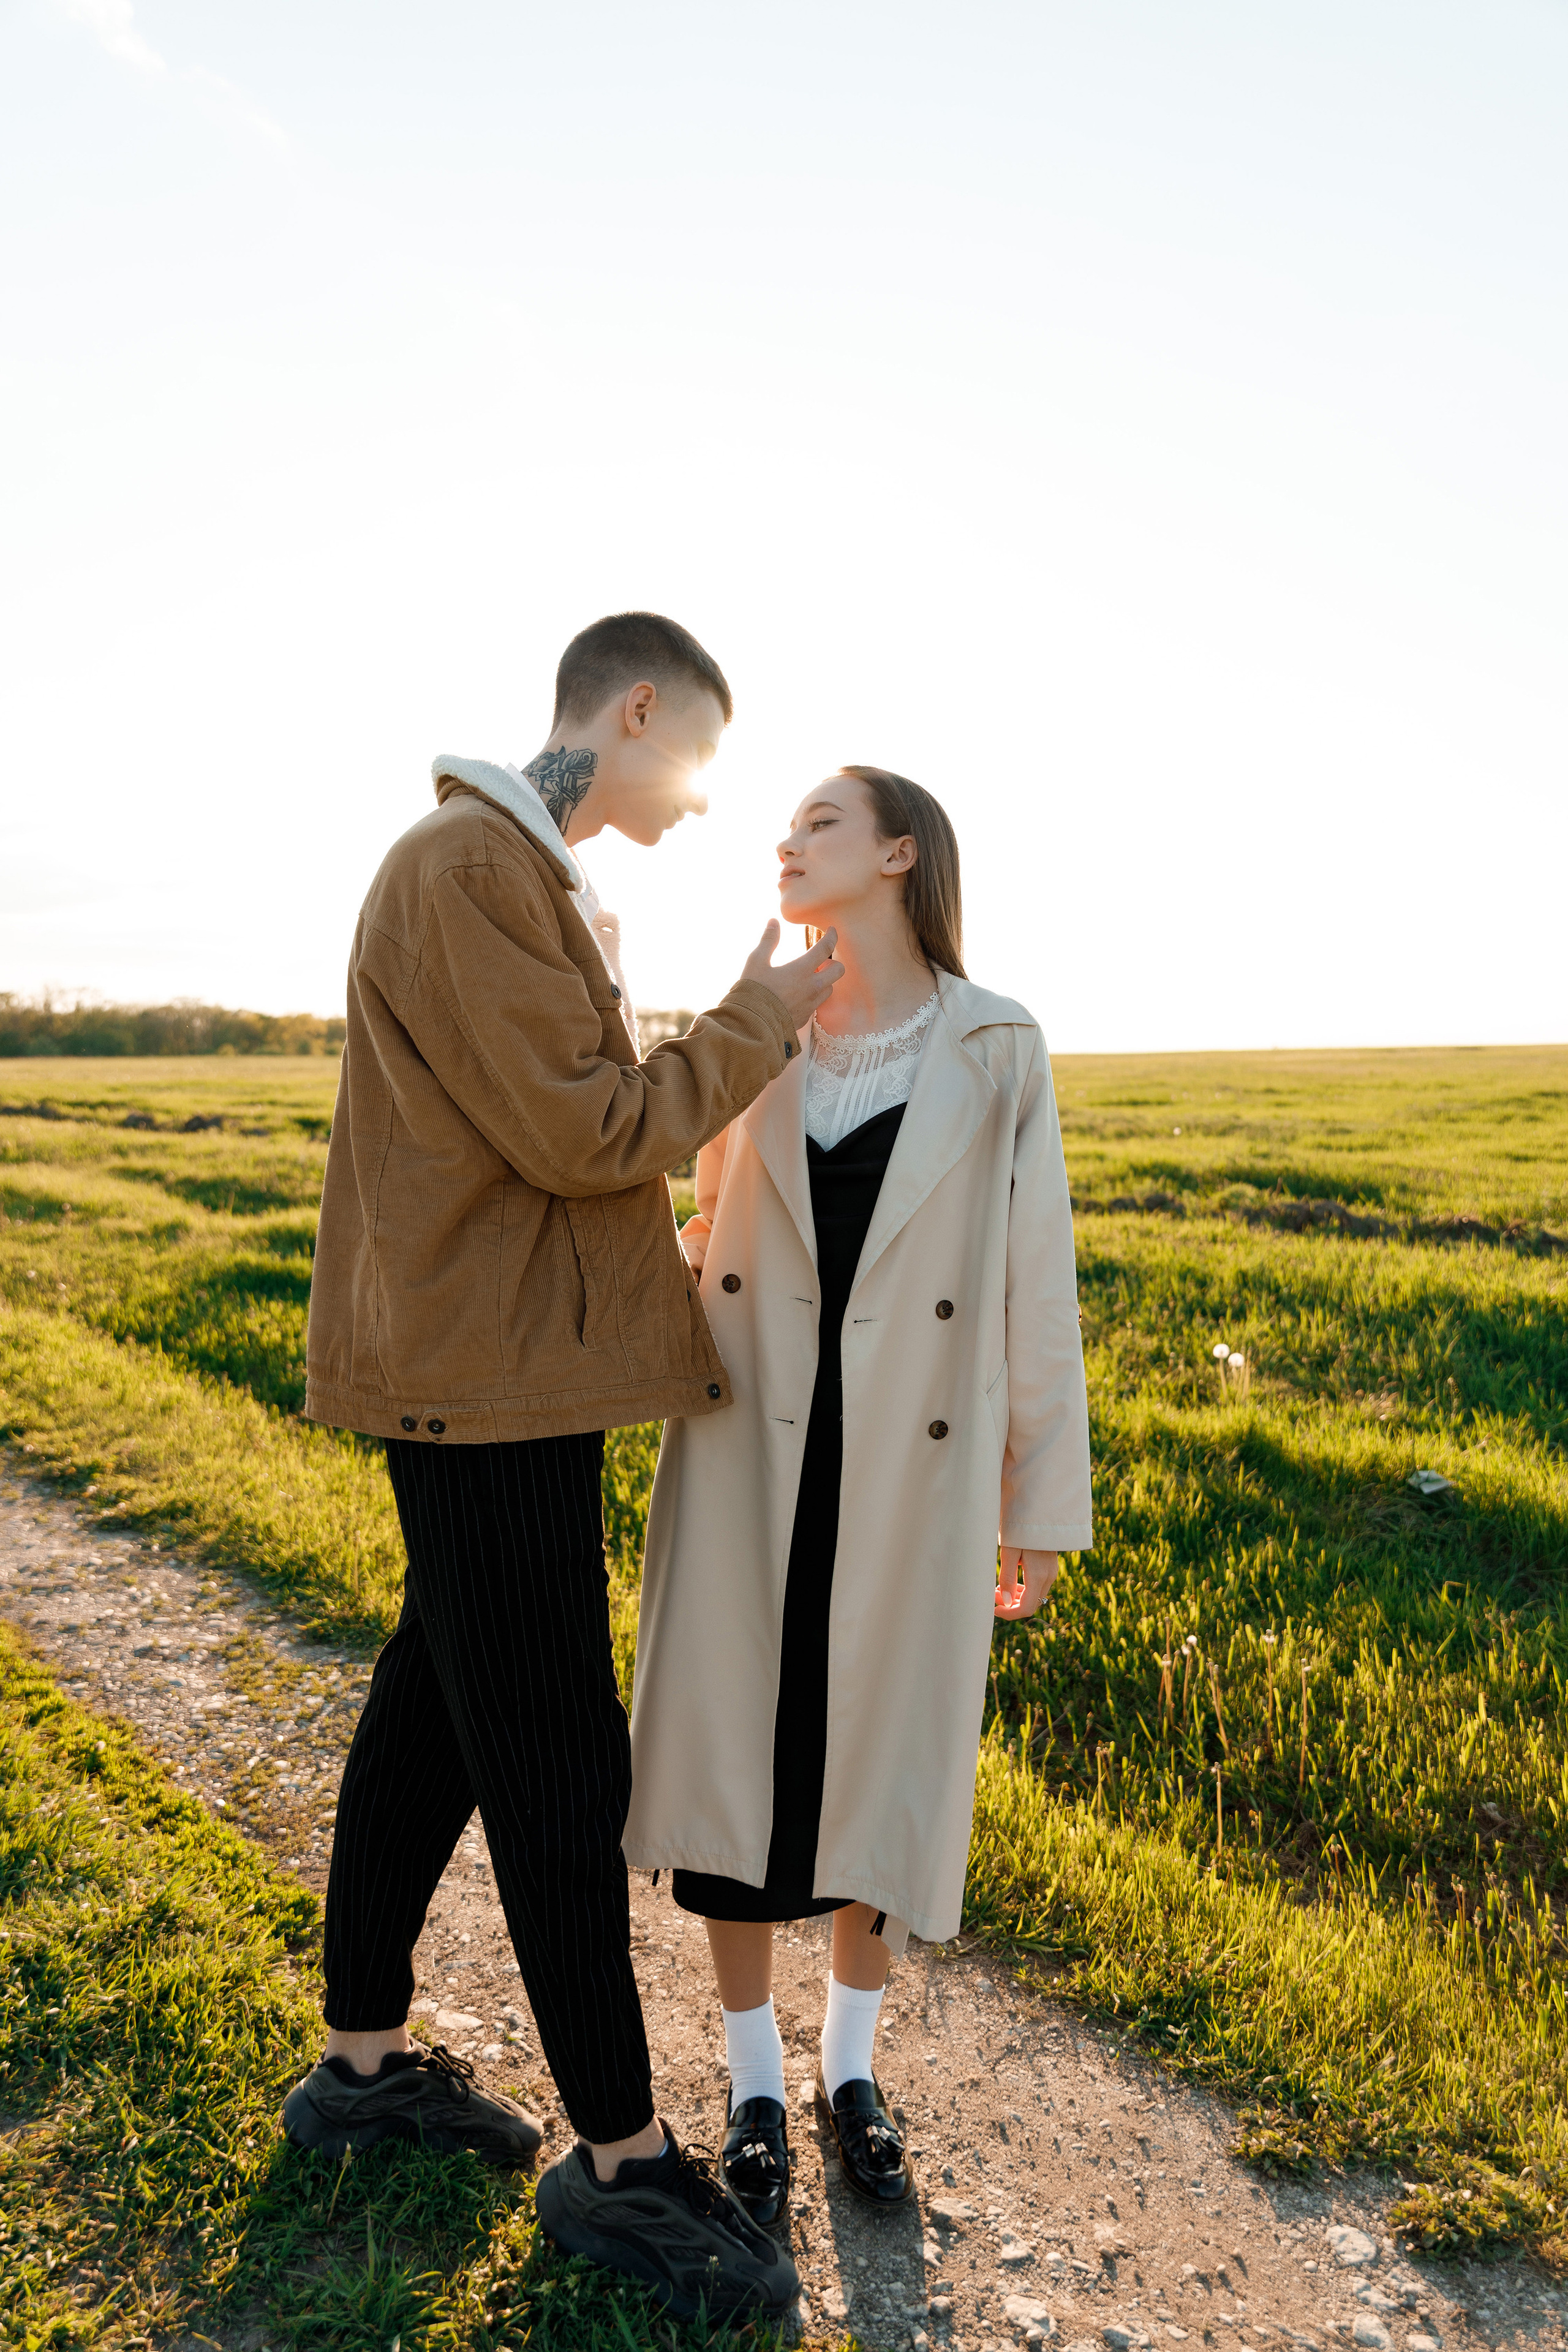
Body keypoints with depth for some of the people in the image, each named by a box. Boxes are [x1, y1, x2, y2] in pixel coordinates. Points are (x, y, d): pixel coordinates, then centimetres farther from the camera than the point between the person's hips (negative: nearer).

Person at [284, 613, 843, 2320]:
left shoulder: (538, 880, 18)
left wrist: (670, 1240, 16)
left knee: (437, 1711, 18)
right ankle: (620, 2159, 17)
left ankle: (365, 2060, 35)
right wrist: (756, 1028, -9)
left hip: (491, 1367, 10)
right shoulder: (468, 865, -15)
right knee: (560, 1762, 0)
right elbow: (582, 1133, -20)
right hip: (489, 1378, -10)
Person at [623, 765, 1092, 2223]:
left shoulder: (998, 1052, -6)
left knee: (885, 1767, 12)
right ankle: (753, 2083, 32)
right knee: (733, 1758, 7)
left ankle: (850, 2067, 38)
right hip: (748, 1457, 2)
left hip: (912, 1475, -1)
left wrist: (1041, 1514, -1)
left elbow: (1032, 1288, -3)